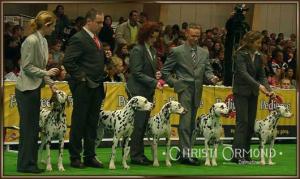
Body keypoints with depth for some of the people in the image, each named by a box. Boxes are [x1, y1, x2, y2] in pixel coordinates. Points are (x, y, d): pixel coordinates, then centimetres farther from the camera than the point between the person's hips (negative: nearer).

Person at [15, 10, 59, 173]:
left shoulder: (43, 41, 11)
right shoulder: (31, 41, -16)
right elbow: (27, 66, -18)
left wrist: (49, 82, 10)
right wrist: (46, 73, -19)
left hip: (35, 88, 9)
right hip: (26, 89, -9)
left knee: (33, 128, 10)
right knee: (27, 128, -4)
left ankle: (30, 163, 15)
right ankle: (24, 164, 2)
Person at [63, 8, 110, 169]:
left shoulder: (96, 39, 14)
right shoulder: (78, 39, -13)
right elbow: (68, 62, -18)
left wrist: (105, 56, 4)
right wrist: (80, 77, -16)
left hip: (96, 87, 8)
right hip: (83, 86, -8)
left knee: (92, 123, 10)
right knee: (78, 123, 0)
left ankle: (90, 157, 16)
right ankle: (75, 157, 7)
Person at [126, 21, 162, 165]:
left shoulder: (152, 50, 16)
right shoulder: (138, 50, -10)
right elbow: (137, 73, -15)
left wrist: (156, 74, 4)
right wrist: (154, 82, -19)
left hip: (148, 92, 8)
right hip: (138, 91, -8)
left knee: (143, 124, 8)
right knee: (138, 124, -8)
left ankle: (140, 154, 12)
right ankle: (135, 155, -5)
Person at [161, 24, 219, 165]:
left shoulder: (204, 53, 14)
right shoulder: (177, 51, 0)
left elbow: (207, 70, 13)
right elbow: (165, 71, 2)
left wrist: (211, 77, -8)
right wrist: (174, 83, -6)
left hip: (197, 91, 6)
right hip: (184, 89, -6)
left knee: (191, 122, 9)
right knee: (186, 120, -14)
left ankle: (183, 151, 17)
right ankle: (186, 153, -17)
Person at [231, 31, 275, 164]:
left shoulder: (258, 56, 8)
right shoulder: (240, 55, -12)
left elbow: (261, 75, 7)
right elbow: (243, 73, -22)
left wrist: (268, 89, -9)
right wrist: (259, 86, -31)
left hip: (253, 93, 7)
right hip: (241, 92, -7)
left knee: (251, 123, 4)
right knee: (242, 122, -13)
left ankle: (245, 155, 7)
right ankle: (237, 155, -15)